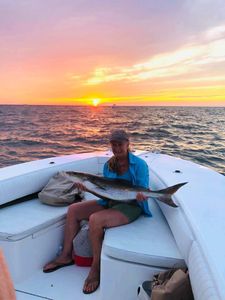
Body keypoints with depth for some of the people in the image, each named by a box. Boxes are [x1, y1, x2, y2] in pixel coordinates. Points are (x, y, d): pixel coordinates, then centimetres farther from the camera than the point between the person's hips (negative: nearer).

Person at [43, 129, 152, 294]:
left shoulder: (139, 164, -12)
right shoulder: (109, 165, 5)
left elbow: (142, 194, -13)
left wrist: (141, 196, -36)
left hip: (131, 206, -7)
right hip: (110, 202, 7)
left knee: (95, 219, -31)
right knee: (73, 210, -4)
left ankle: (96, 268, -9)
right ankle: (66, 256, 9)